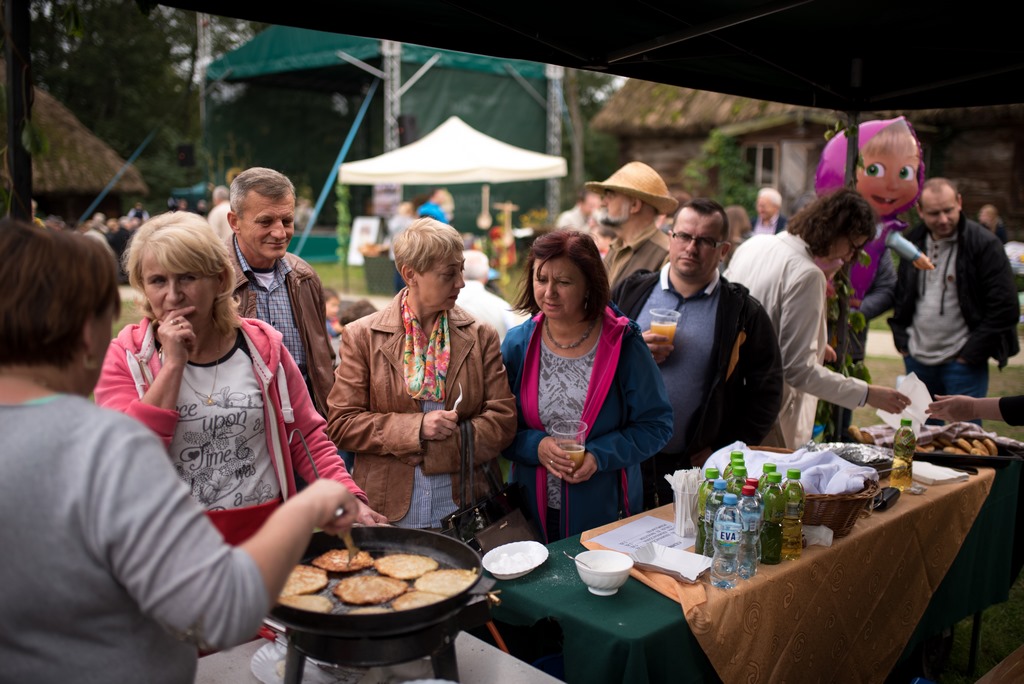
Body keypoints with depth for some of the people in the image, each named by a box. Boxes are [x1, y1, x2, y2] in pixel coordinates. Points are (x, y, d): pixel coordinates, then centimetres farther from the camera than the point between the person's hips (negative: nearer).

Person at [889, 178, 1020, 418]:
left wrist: (972, 352, -11)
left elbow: (1005, 308, -11)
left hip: (962, 363, -5)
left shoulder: (984, 244, -10)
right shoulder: (913, 242, 6)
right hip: (917, 361, 5)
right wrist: (902, 340, 8)